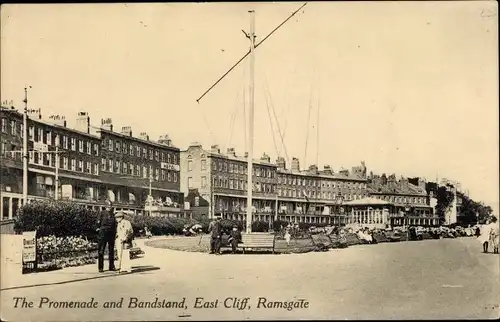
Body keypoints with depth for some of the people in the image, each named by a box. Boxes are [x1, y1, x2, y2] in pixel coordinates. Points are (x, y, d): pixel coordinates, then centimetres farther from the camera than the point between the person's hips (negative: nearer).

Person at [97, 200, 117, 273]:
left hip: (111, 234, 5)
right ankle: (100, 267, 0)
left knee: (111, 250, 8)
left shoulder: (112, 214, 14)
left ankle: (111, 266, 14)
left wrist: (114, 233, 9)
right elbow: (98, 223, -1)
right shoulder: (102, 213, 1)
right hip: (103, 233, -5)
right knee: (101, 251, -3)